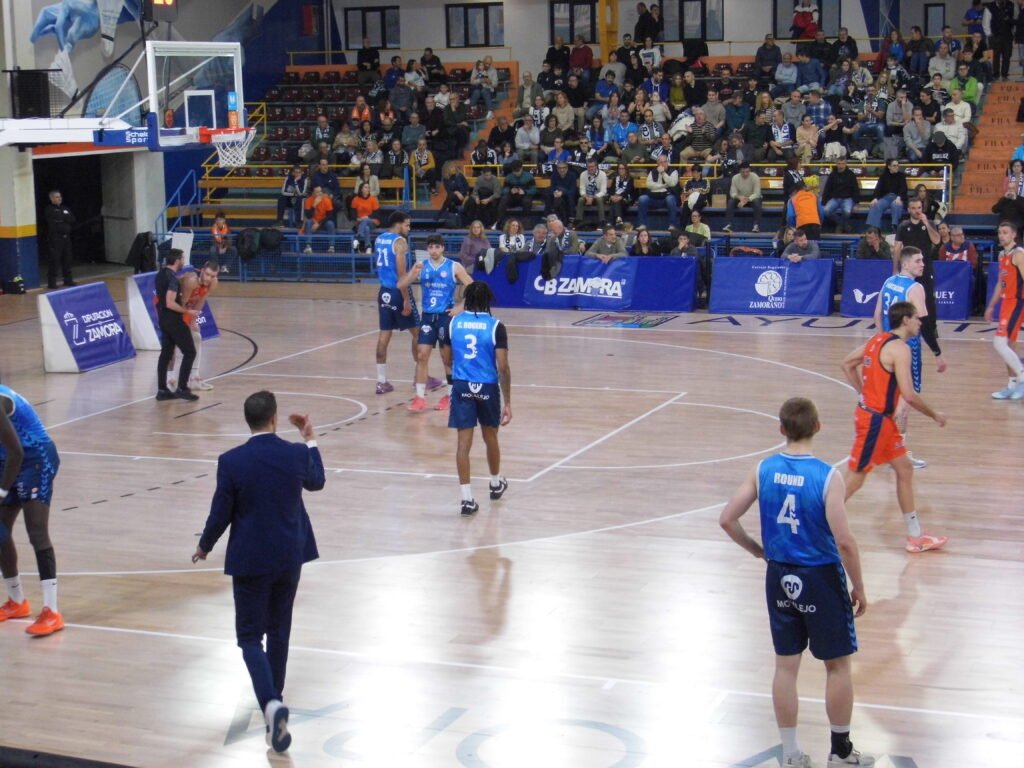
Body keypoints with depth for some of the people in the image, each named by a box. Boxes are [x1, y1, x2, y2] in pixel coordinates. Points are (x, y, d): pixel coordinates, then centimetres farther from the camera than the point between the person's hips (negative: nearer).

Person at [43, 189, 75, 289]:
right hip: (54, 238, -6)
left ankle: (68, 280, 20)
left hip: (66, 237, 7)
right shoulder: (49, 210, -3)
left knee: (67, 260, 11)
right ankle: (52, 282, -5)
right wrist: (65, 219, -3)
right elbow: (52, 222, -16)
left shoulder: (65, 208, 17)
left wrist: (61, 218, -7)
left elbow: (72, 220, 6)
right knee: (54, 260, -8)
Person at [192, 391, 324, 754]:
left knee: (250, 635, 4)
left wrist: (204, 547, 10)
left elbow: (220, 514, -9)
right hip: (290, 557, 3)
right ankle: (274, 698, 33)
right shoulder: (297, 454, -9)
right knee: (279, 630, 19)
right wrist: (310, 441, 26)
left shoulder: (231, 461, -16)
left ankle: (271, 703, -18)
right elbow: (316, 482, 14)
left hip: (250, 560, -3)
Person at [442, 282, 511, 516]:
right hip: (488, 387, -1)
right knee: (490, 438, 20)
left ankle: (467, 498, -7)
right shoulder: (495, 326, -9)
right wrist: (507, 402, -8)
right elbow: (503, 367, -13)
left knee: (464, 442, 0)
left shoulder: (453, 323, -1)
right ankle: (496, 484, 41)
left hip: (461, 386, 1)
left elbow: (448, 360, 11)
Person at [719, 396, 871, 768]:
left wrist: (756, 549, 13)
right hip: (821, 578, -4)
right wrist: (858, 587, -8)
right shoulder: (827, 477, -19)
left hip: (780, 577, 4)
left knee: (786, 665, 13)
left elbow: (727, 520, -3)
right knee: (838, 665, 13)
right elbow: (844, 541, -21)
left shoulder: (763, 470, -6)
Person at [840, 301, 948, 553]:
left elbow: (847, 364, 19)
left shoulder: (878, 339, 8)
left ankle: (915, 536, 23)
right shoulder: (899, 348, -19)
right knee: (853, 480, -2)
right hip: (875, 419, -10)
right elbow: (909, 395, -25)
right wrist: (935, 416, -11)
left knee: (905, 470, 16)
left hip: (876, 415, 10)